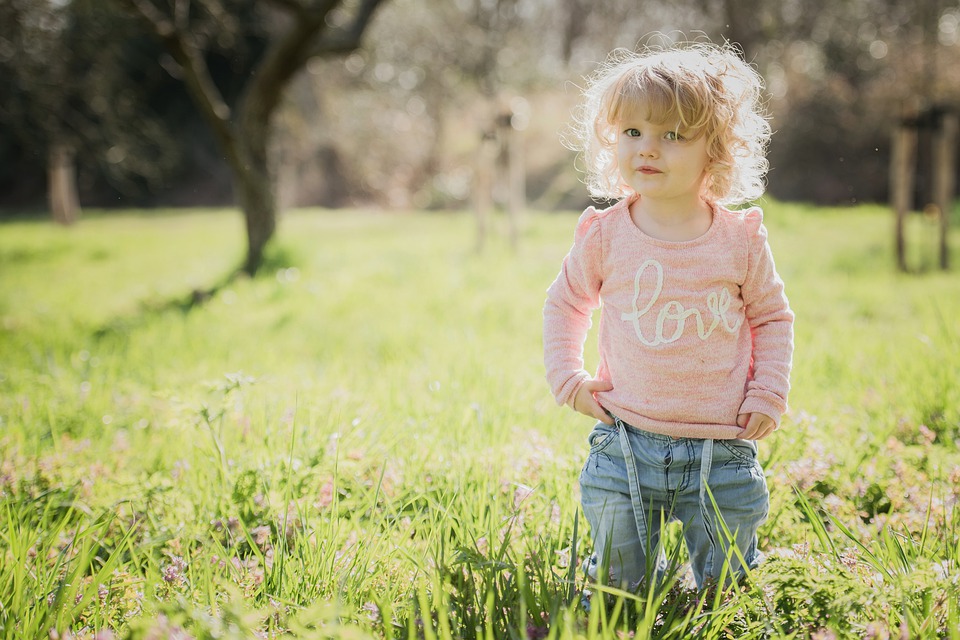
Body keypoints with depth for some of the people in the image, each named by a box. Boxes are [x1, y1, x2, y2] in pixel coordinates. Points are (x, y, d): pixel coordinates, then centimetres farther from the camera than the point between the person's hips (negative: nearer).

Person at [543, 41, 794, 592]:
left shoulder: (740, 239, -5)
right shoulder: (605, 236, -5)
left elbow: (773, 317, 8)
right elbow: (565, 304, 11)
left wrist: (768, 395, -1)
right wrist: (569, 379, 1)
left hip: (721, 449, 0)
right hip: (627, 443, 0)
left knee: (723, 587, 14)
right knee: (620, 583, 9)